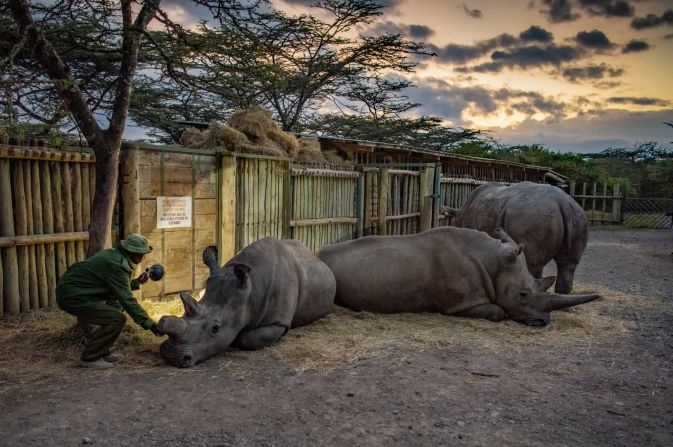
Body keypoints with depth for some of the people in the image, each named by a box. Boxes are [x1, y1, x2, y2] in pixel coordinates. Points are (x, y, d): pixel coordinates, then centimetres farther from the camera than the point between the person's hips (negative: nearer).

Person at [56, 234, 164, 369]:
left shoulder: (113, 255, 8)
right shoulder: (116, 265, -21)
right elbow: (127, 299, -20)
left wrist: (136, 282, 13)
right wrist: (148, 323, -16)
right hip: (72, 297, -10)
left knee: (116, 306, 16)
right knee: (117, 319, -14)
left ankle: (102, 353, 19)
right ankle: (89, 358, 0)